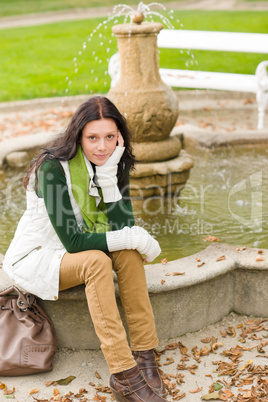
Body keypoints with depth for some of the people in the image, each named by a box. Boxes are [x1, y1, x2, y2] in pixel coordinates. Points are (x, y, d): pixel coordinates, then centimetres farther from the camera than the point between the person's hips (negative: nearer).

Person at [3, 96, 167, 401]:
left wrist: (109, 174, -25)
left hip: (73, 255, 6)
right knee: (97, 261, -34)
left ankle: (144, 356, -19)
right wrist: (133, 239, -28)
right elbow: (72, 241, -29)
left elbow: (124, 227, -16)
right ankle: (123, 375, -32)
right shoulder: (53, 167, -24)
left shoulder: (116, 164, -6)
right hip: (35, 258, -6)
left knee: (129, 254, -23)